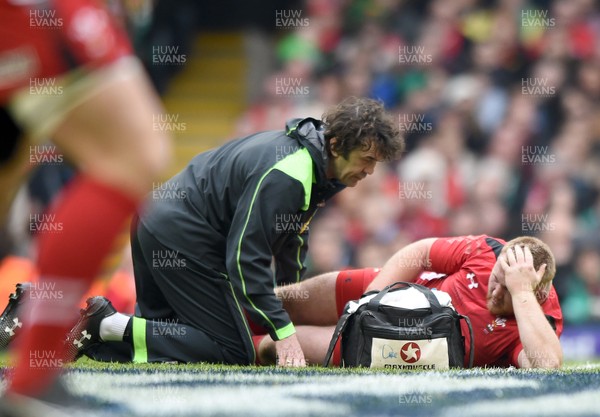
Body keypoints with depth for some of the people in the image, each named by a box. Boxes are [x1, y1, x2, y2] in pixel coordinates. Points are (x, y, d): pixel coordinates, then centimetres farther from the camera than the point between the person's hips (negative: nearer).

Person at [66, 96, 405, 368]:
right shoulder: (286, 176, -25)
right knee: (233, 351, -9)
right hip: (182, 237, -10)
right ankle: (113, 326, -14)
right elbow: (246, 258, -26)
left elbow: (292, 235, 21)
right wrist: (284, 332, -25)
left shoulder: (303, 145, 6)